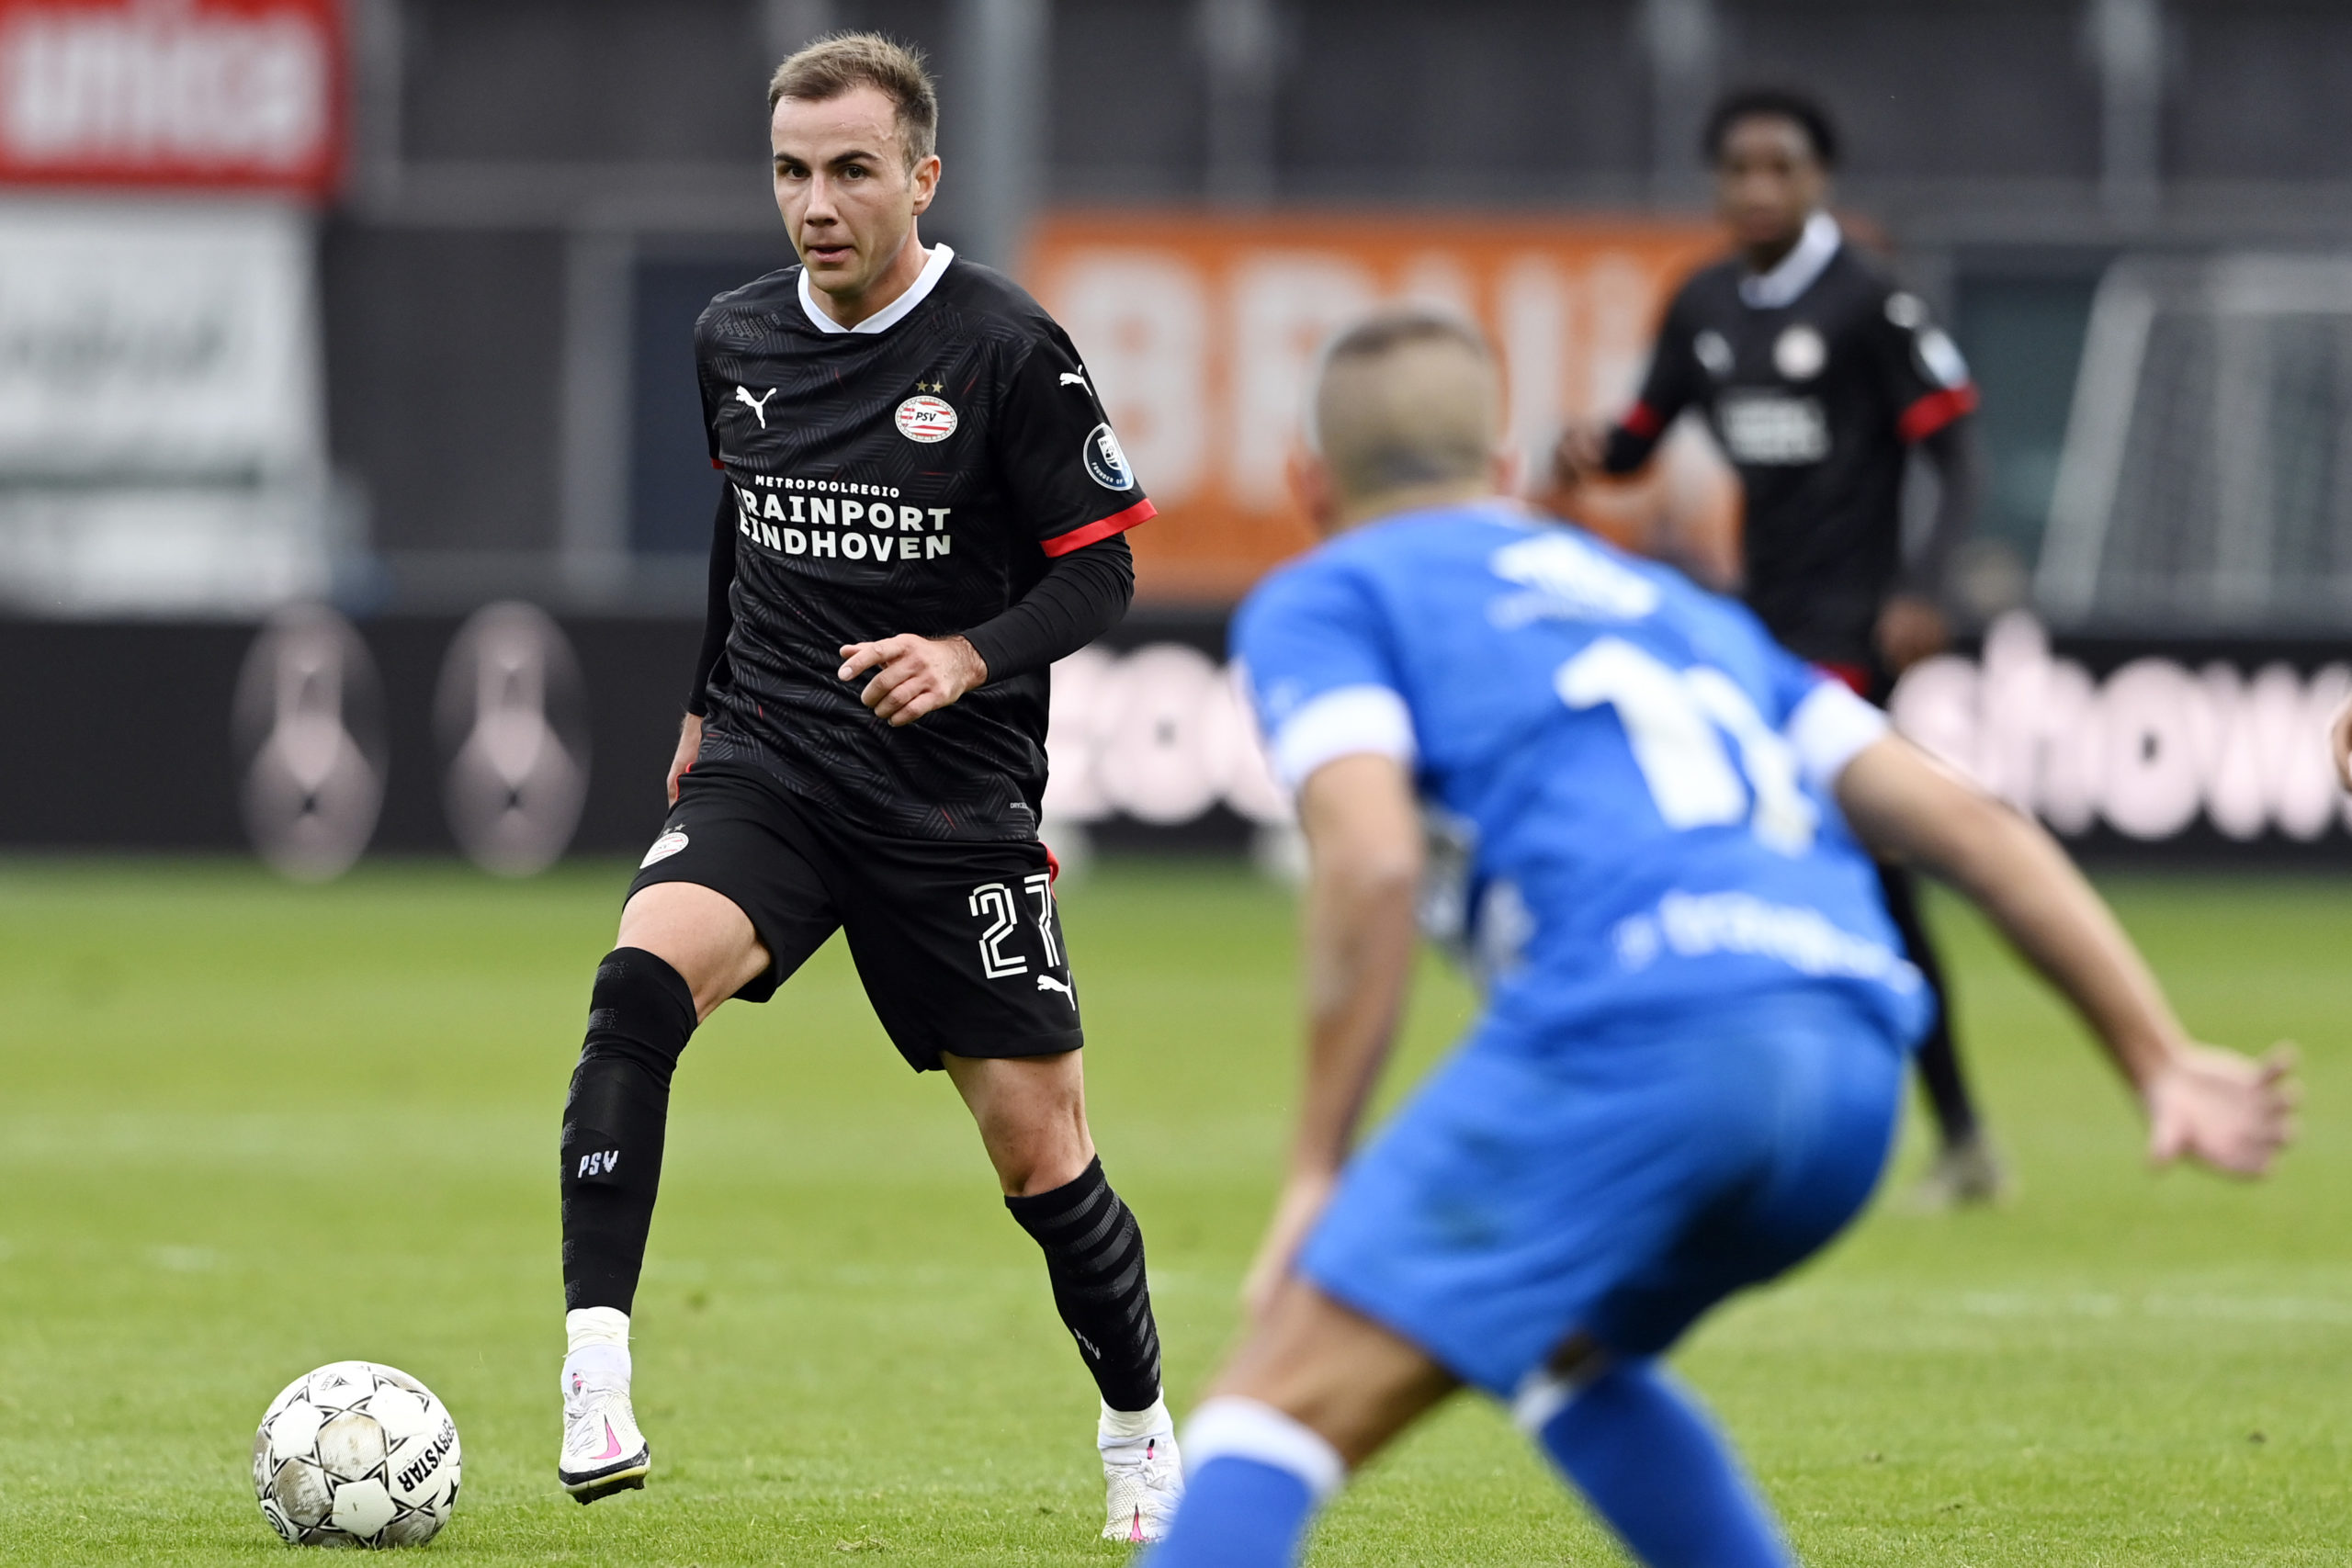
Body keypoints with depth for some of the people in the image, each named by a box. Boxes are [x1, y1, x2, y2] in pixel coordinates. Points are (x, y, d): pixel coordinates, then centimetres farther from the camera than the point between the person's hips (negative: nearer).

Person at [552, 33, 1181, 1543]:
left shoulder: (1009, 352, -9)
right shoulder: (734, 342, 6)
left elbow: (1101, 566, -6)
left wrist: (971, 658, -23)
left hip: (958, 794, -3)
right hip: (769, 767, 3)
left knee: (1038, 1141, 1)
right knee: (641, 980, -27)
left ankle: (1141, 1434, 27)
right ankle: (596, 1376, -30)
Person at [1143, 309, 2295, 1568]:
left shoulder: (1322, 600, 18)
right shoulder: (1673, 606, 35)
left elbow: (1372, 864, -3)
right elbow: (1965, 823, 26)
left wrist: (1317, 1169, 0)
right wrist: (2161, 1061, 21)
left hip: (1633, 1025, -6)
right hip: (1855, 1074, 6)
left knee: (1278, 1406, -7)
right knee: (1556, 1346, 32)